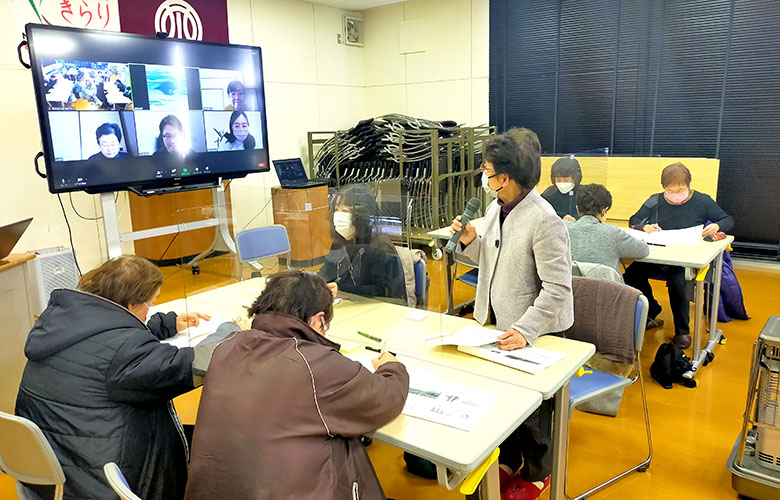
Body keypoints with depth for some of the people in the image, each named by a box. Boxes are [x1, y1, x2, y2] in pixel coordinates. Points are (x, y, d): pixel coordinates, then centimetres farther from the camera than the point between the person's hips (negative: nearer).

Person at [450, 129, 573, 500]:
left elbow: (557, 289, -23)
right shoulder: (495, 207, 0)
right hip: (497, 322, 7)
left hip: (530, 332, -7)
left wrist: (525, 330, -30)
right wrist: (469, 241, -6)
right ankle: (508, 461, 45)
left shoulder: (544, 221, -23)